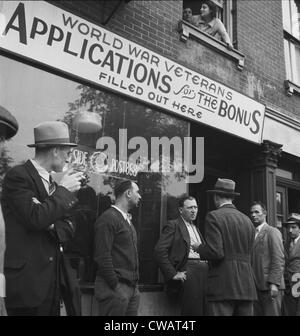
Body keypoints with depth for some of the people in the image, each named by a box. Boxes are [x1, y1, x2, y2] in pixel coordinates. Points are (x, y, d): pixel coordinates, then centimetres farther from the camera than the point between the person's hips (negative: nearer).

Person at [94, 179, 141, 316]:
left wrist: (134, 283, 11)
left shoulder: (127, 219, 17)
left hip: (132, 287, 8)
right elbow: (102, 256, -18)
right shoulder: (108, 218, -12)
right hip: (115, 289, -8)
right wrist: (115, 286, -17)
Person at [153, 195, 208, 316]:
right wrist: (173, 274, -14)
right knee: (192, 311, -13)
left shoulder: (196, 228, 26)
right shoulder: (173, 225, 1)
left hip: (204, 269, 7)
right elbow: (159, 251, -10)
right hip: (188, 272, -7)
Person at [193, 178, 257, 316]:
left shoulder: (214, 217, -6)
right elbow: (247, 255, 15)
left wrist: (199, 248, 4)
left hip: (223, 286, -6)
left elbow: (215, 252, -16)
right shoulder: (247, 220, 12)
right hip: (246, 286, 6)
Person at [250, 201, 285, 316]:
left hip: (270, 286, -6)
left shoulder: (273, 232, -2)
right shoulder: (253, 234, 19)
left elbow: (279, 260, -10)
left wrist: (274, 283, -18)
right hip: (256, 287, 6)